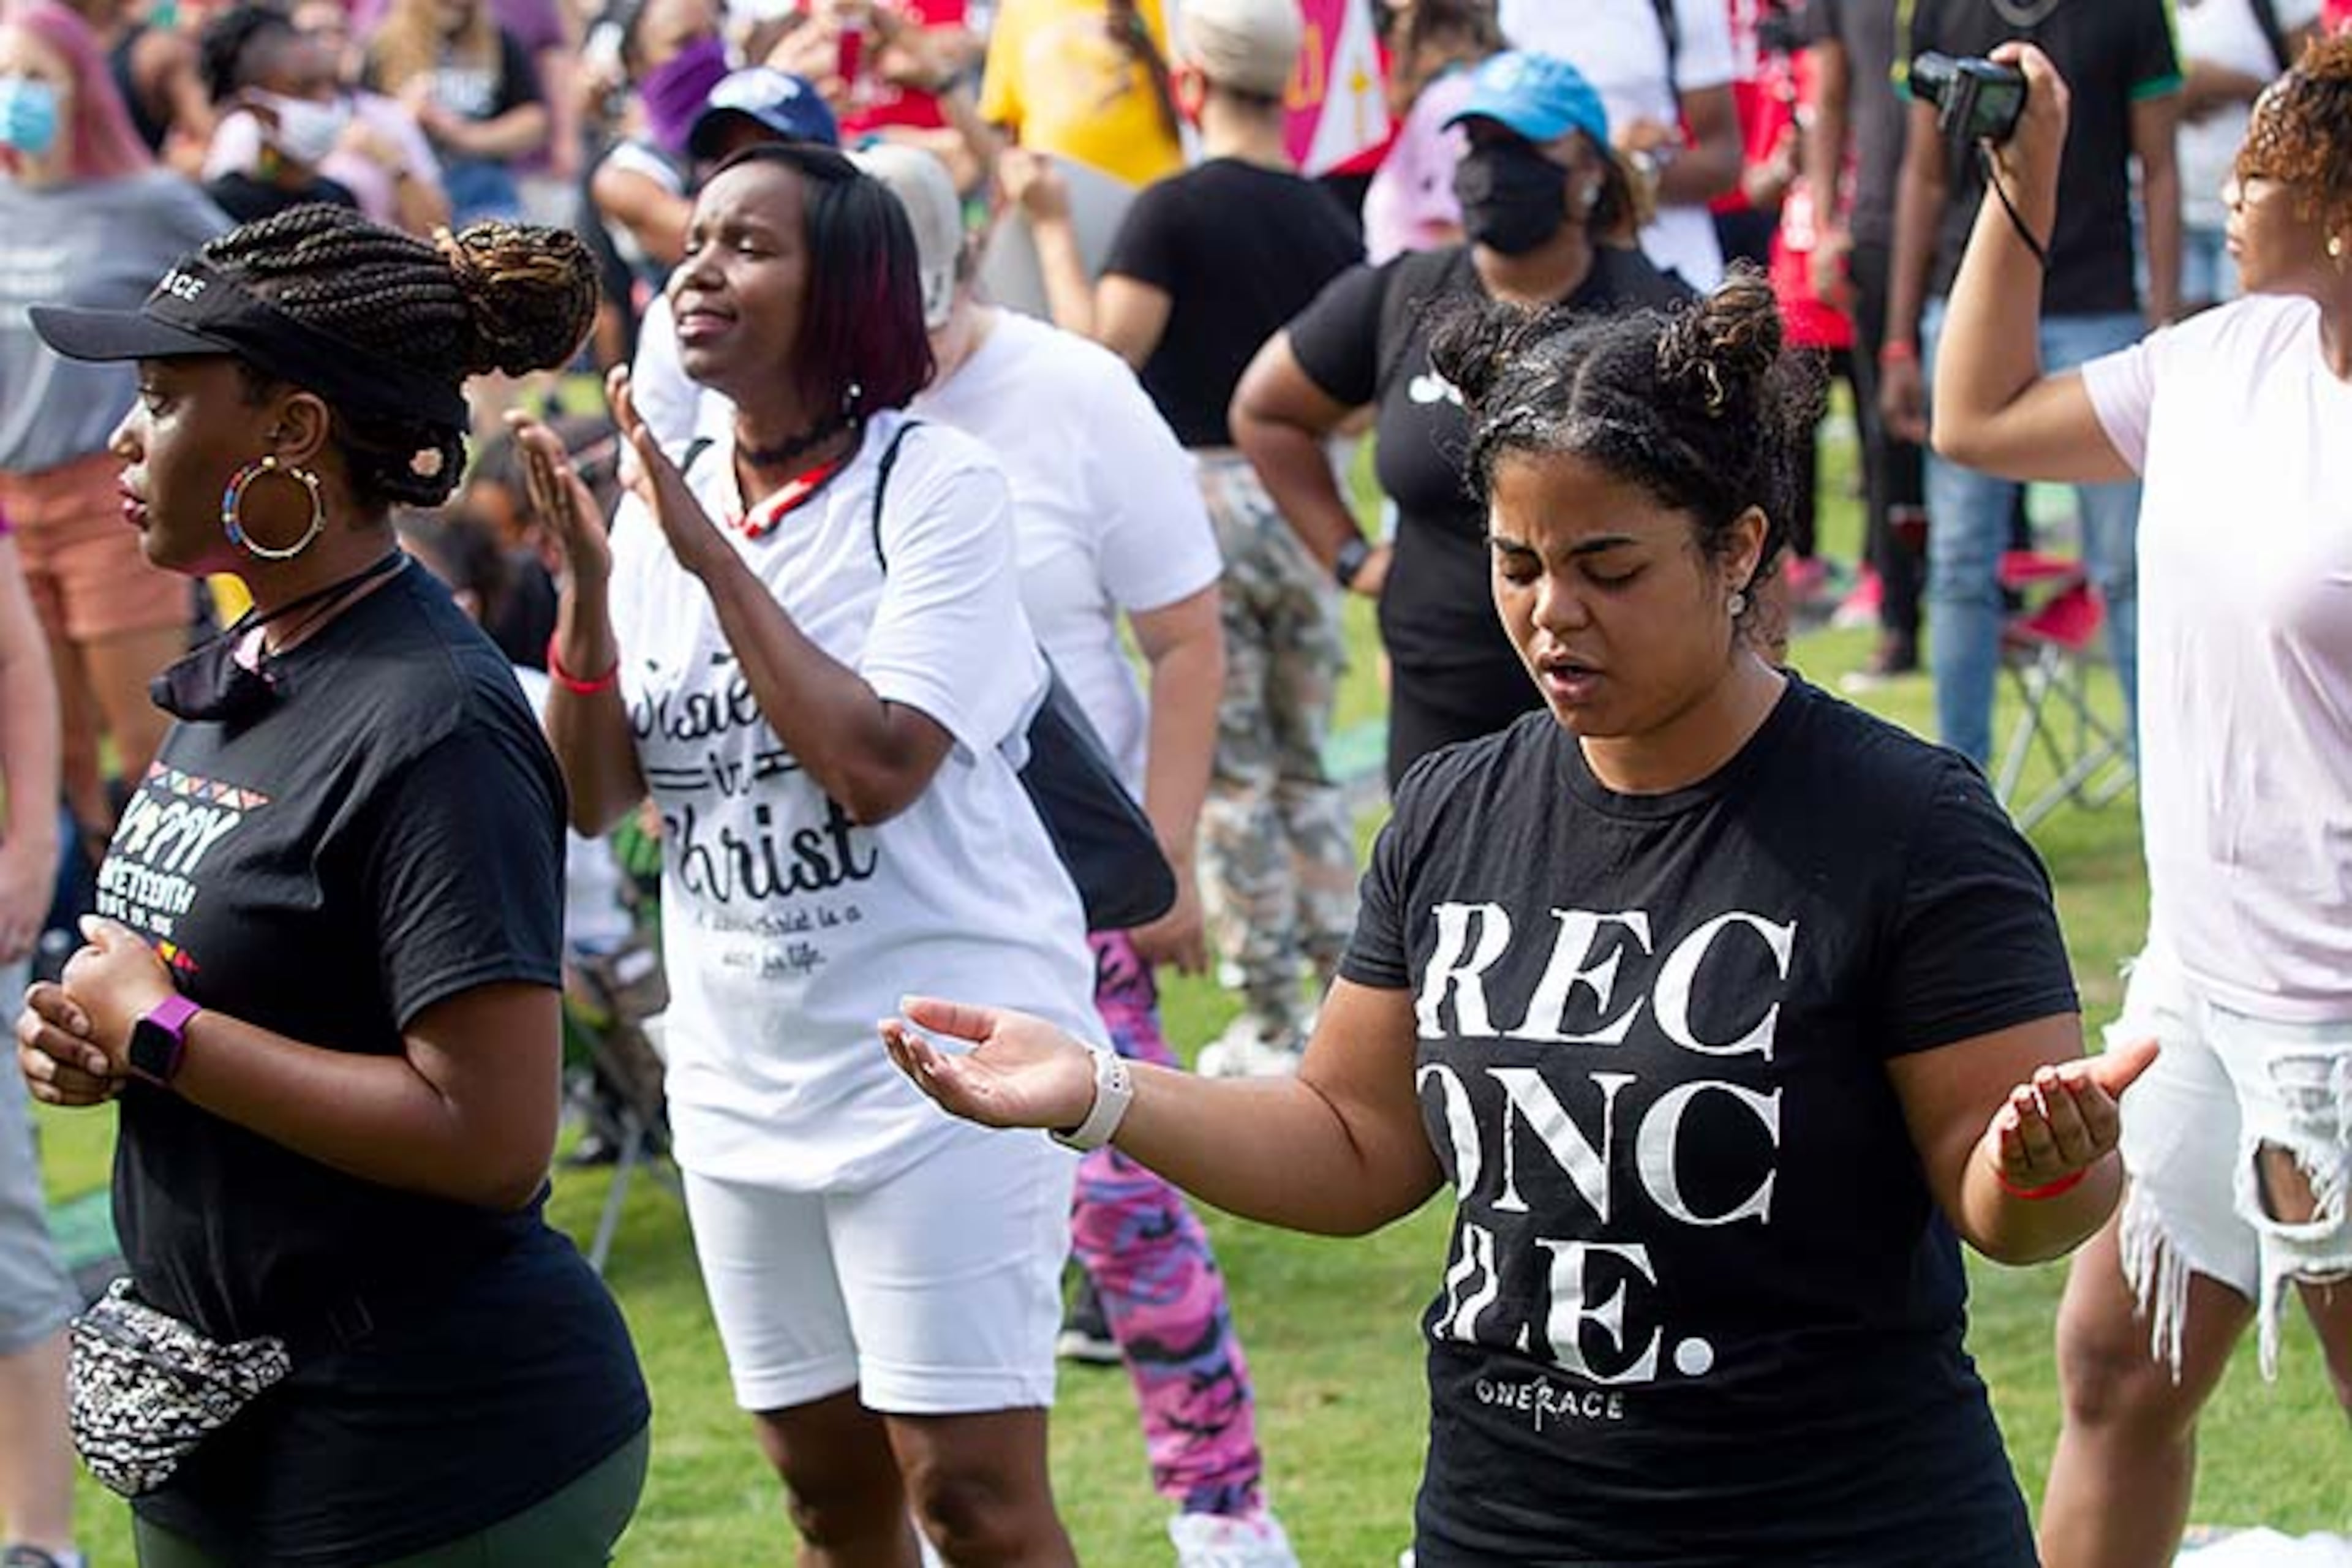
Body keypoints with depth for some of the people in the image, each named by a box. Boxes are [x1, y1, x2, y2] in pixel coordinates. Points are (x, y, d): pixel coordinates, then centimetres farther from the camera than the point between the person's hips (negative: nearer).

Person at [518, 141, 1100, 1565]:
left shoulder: (936, 488, -11)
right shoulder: (664, 500, 7)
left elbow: (875, 767, -23)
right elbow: (597, 801, 4)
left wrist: (714, 557, -19)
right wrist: (588, 591, -11)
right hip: (741, 1077, 7)